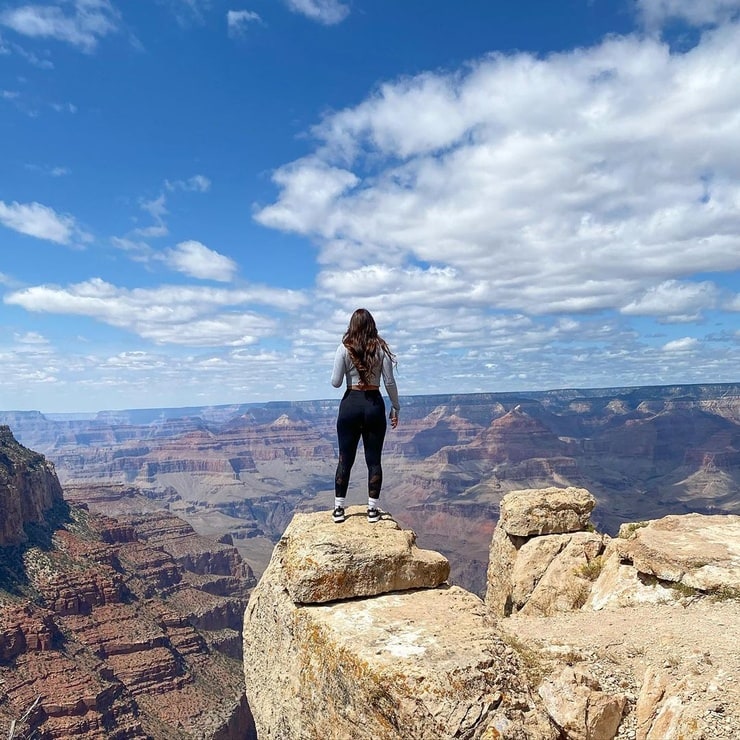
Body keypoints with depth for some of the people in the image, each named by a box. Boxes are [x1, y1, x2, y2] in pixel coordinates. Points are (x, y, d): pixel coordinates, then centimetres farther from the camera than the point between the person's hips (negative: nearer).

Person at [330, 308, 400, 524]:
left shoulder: (344, 349, -5)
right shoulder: (381, 348, -2)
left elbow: (335, 382, -6)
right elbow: (389, 382, -3)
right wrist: (395, 408, 7)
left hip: (351, 404, 0)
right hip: (374, 404, 1)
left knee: (345, 459, 8)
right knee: (373, 459, 7)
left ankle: (339, 508, 13)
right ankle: (373, 510, 11)